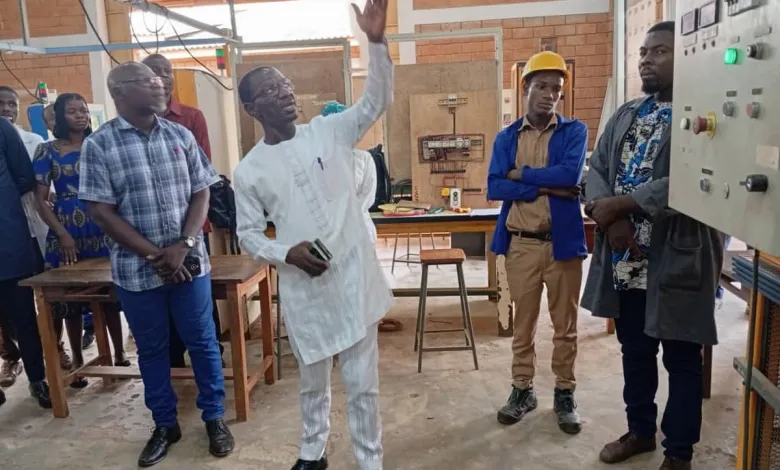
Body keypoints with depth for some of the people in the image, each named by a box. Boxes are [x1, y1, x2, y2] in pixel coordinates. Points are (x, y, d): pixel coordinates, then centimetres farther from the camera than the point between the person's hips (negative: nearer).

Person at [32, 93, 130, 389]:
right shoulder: (47, 151, 2)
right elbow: (40, 199, -1)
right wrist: (62, 234, -12)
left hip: (102, 231, 1)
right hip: (66, 234, 0)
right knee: (71, 299, 6)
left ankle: (120, 355, 17)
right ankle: (78, 362, 20)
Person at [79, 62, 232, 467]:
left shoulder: (181, 136, 2)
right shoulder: (98, 145, -6)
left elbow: (201, 192, 3)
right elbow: (101, 211, -9)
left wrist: (183, 246, -11)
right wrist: (153, 254, -14)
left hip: (189, 262, 2)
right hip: (136, 270, -1)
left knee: (202, 342, 10)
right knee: (151, 349, 13)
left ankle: (214, 417, 28)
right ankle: (165, 425, 31)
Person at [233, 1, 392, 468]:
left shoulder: (329, 131, 0)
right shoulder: (250, 169, 0)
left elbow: (377, 101, -9)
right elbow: (249, 234, 4)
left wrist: (377, 42, -22)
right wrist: (287, 253, -14)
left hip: (353, 277, -1)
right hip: (303, 287, 1)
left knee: (362, 382, 9)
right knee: (313, 381, 20)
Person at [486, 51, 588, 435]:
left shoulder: (575, 131, 1)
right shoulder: (506, 138, 6)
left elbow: (571, 175, -17)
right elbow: (494, 188, -8)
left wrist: (522, 174, -9)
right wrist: (547, 187, -15)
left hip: (563, 241, -1)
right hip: (520, 244, 1)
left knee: (565, 324, 10)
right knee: (523, 322, 12)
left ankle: (565, 393, 26)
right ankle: (522, 389, 27)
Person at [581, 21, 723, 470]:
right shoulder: (626, 115, 13)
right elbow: (597, 168, 6)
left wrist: (617, 205, -17)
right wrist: (610, 219, -11)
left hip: (676, 259, -6)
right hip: (626, 257, 7)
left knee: (681, 358, 10)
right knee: (635, 350, 19)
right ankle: (640, 431, 39)